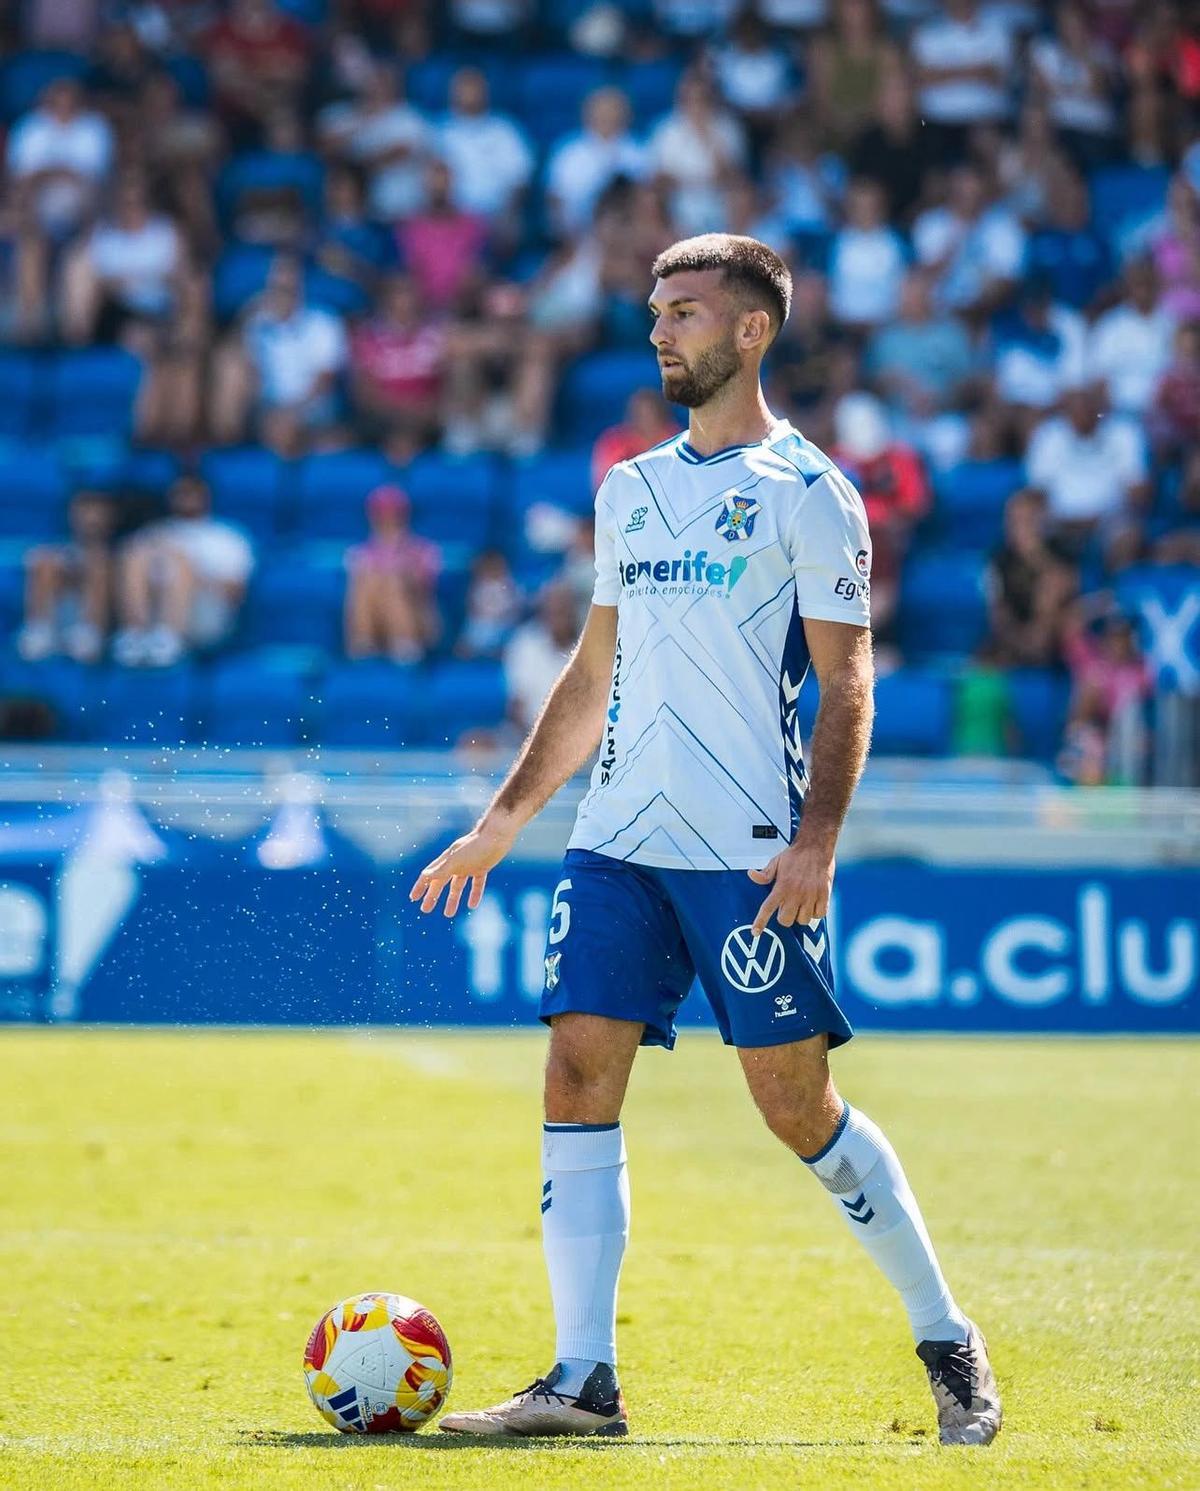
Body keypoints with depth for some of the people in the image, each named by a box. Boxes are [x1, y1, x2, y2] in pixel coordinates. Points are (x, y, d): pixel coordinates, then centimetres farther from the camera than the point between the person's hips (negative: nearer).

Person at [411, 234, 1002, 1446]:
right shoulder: (629, 490, 16)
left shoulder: (805, 492, -3)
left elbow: (846, 686, -6)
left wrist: (816, 839, -18)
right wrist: (501, 822, 19)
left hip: (750, 853, -6)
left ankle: (949, 1345, 11)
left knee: (796, 1104, -4)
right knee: (577, 1079, -5)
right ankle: (583, 1379, -4)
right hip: (615, 844, 6)